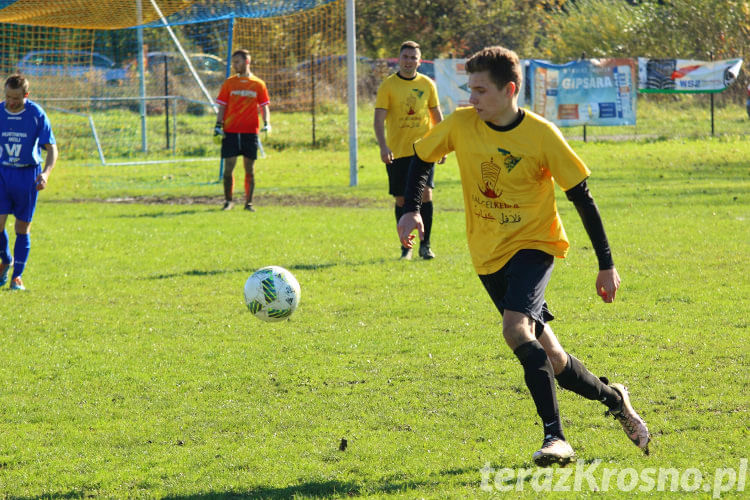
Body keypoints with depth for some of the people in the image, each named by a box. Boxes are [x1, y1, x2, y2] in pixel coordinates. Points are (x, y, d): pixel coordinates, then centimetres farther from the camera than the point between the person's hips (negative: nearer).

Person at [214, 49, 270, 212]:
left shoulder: (258, 84, 6)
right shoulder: (229, 83, 7)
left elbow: (264, 106, 8)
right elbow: (222, 106, 8)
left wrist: (266, 123, -8)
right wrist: (218, 125, -4)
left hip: (250, 131, 0)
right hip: (230, 131, 0)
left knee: (249, 168, 1)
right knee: (228, 167, -3)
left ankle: (249, 202, 8)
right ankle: (228, 201, 9)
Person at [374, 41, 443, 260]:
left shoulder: (427, 84, 6)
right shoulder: (388, 86, -2)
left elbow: (437, 116, 15)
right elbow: (379, 119, -6)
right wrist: (383, 146, -19)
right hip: (397, 152, -1)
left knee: (425, 193, -10)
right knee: (401, 199, 3)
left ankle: (425, 245, -1)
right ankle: (406, 247, 15)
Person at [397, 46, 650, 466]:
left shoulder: (541, 135, -15)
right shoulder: (462, 124, -6)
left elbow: (582, 198, -8)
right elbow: (422, 158, 12)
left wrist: (607, 265, -6)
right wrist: (411, 209, -6)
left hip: (534, 243, -4)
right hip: (489, 255, 5)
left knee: (517, 330, -30)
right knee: (548, 357, 6)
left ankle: (556, 438, -26)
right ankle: (614, 399, 33)